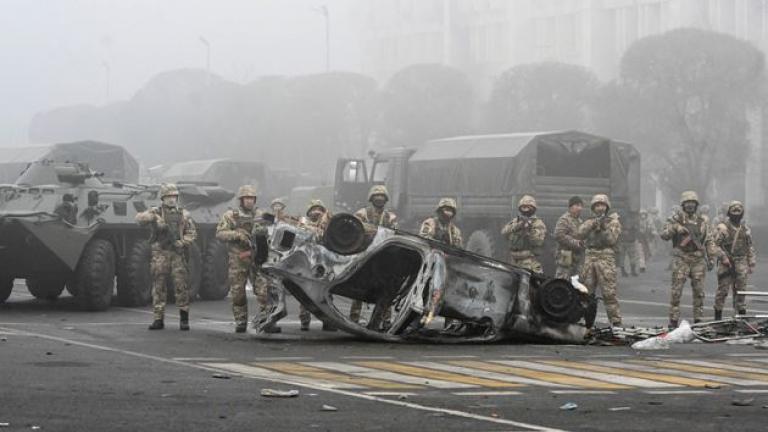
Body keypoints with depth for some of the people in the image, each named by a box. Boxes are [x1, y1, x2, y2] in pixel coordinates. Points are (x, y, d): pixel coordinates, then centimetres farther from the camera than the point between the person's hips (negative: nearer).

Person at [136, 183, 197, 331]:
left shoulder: (184, 214, 10)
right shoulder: (156, 212, 7)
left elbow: (192, 233, 9)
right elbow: (140, 218, -9)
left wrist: (183, 242, -10)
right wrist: (154, 218, -27)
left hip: (177, 254, 0)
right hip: (160, 254, 0)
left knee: (181, 285, -5)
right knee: (158, 287, 1)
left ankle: (184, 318, 4)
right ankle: (159, 319, 5)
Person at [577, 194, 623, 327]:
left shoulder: (613, 222, 8)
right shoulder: (589, 222, 18)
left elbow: (612, 239, -4)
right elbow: (580, 234, -1)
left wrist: (604, 228, -17)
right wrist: (593, 224, -13)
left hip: (606, 258, -4)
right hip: (589, 258, 4)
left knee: (609, 292, -11)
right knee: (586, 292, 6)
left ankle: (616, 321, -13)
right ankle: (588, 322, 15)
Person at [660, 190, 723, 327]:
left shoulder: (703, 220, 10)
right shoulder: (675, 219, 4)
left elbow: (710, 240, 11)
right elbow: (664, 235, -3)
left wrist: (712, 258, 4)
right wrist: (675, 228, -20)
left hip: (698, 259, 2)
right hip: (681, 259, -2)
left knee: (699, 291, 4)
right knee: (676, 290, -6)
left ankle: (698, 320, 12)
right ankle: (673, 320, -3)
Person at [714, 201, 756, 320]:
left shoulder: (745, 228, 11)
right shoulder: (723, 227, -4)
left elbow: (750, 247, 16)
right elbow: (716, 244, -9)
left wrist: (751, 264, 12)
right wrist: (724, 258, -17)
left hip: (741, 264, 4)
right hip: (726, 263, -4)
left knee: (740, 290, 4)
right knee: (723, 290, -2)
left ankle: (741, 313, 8)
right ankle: (718, 314, 7)